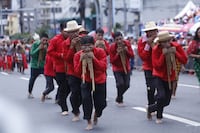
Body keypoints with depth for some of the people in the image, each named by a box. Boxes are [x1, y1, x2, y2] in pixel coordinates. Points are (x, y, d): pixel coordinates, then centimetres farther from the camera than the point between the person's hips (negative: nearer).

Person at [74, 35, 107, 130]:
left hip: (99, 81, 0)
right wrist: (81, 60, -34)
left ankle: (96, 114, 38)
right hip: (86, 81, 1)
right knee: (86, 99, -17)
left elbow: (103, 67, -28)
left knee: (101, 103, 2)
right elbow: (77, 71, -19)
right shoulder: (78, 55, -14)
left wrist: (94, 58, -39)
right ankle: (89, 122, 0)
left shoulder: (100, 52, -18)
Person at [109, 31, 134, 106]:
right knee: (120, 84, -17)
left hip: (126, 68, 3)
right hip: (117, 69, -3)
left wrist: (127, 51, -24)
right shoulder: (112, 47, -17)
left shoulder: (127, 44, -9)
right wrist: (117, 53, -30)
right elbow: (112, 61, -17)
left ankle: (118, 98, 31)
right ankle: (119, 100, 7)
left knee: (126, 85, 3)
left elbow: (132, 55, -6)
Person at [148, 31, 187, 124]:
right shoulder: (156, 50, -19)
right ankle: (159, 117, 2)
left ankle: (150, 108, 35)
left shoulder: (176, 46, -12)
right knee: (161, 97, -24)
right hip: (159, 77, -4)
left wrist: (175, 53, -27)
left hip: (170, 77, 4)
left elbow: (184, 60, -15)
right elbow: (156, 66, -26)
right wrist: (163, 54, -33)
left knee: (166, 102, 8)